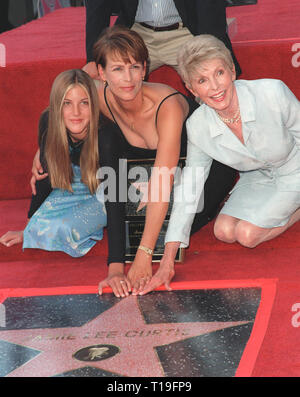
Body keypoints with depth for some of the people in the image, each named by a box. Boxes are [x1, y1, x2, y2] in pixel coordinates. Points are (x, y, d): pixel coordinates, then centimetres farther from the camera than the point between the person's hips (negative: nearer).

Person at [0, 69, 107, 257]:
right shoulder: (48, 122, -24)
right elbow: (46, 176, -9)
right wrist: (28, 230, -3)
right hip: (74, 183, 4)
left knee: (62, 227, -26)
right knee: (42, 224, -22)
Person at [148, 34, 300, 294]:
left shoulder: (273, 93, -34)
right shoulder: (198, 126, -21)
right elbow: (189, 187, -11)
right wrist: (169, 253, -13)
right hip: (257, 177, 5)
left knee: (247, 234, -17)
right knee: (224, 231, -11)